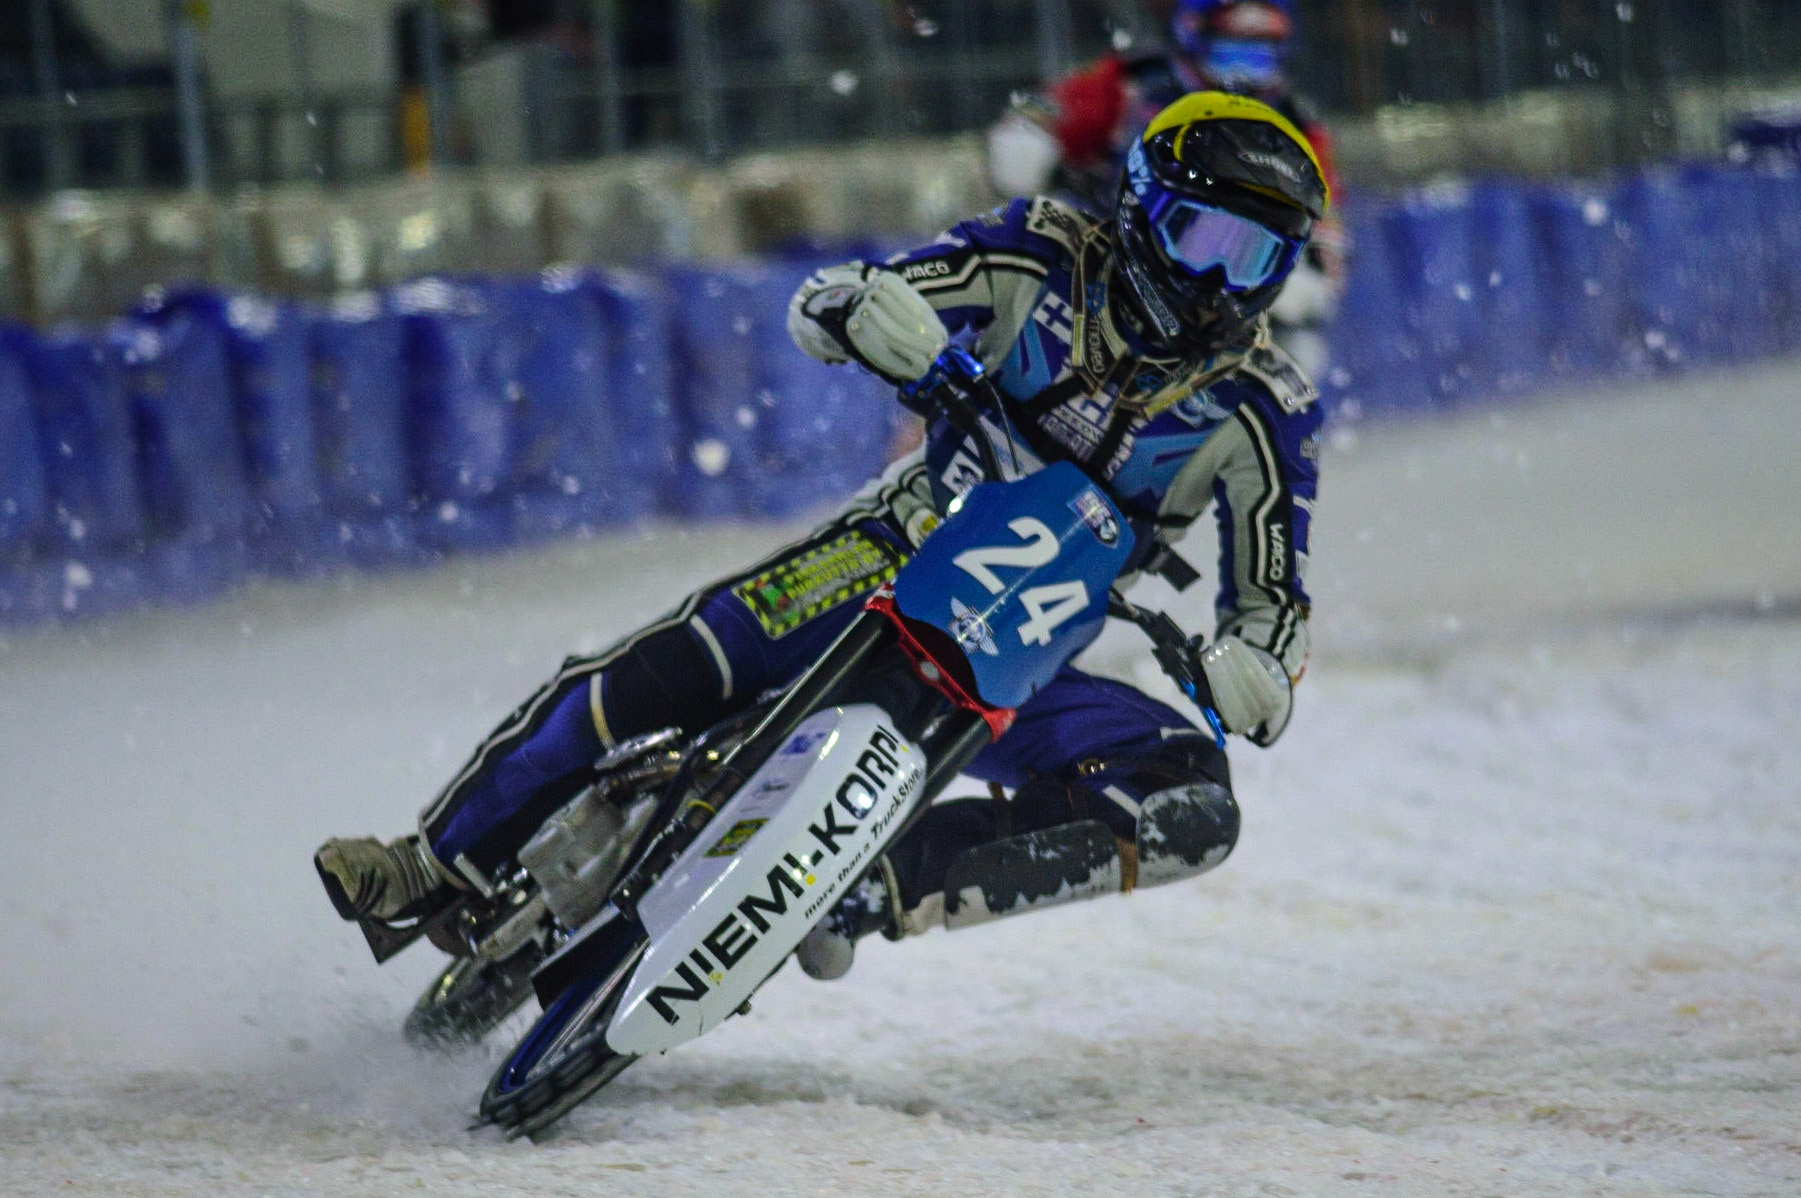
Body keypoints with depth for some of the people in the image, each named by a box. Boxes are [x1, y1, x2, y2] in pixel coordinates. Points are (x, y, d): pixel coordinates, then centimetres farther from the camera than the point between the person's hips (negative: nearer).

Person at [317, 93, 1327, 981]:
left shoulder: (1262, 409, -7)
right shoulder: (1048, 259, -7)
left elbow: (1273, 601, -4)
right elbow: (818, 304, -7)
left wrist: (1256, 672, -28)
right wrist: (867, 307, -33)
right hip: (898, 558, 0)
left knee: (1194, 810, -26)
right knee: (662, 673, -22)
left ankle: (888, 887, -30)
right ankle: (439, 865, -7)